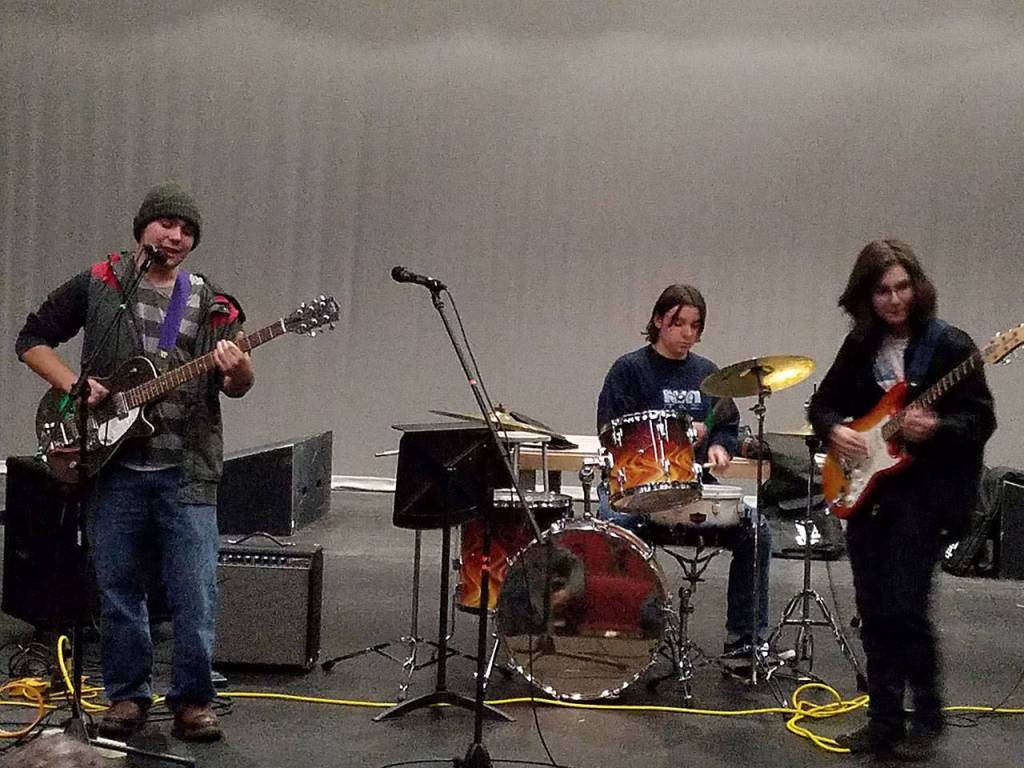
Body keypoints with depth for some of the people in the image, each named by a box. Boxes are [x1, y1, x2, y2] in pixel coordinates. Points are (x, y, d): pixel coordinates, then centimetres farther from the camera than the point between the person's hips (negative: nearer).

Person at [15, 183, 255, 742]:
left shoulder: (210, 304, 7)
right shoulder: (96, 285, 4)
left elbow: (235, 386, 1)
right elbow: (32, 340, 9)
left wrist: (238, 371, -22)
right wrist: (72, 385, -6)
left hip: (186, 470, 0)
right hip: (113, 465, 0)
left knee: (195, 596, -1)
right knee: (117, 590, 10)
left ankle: (192, 698, 15)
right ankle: (127, 694, 25)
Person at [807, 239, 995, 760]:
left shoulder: (949, 344, -6)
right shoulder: (860, 345, 8)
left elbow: (981, 420, -8)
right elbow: (822, 403, 15)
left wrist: (936, 429, -26)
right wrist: (835, 429, -6)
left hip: (924, 494, -5)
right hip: (864, 493, 5)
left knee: (904, 608, -8)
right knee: (873, 614, 8)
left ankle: (927, 719, 10)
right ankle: (884, 721, 19)